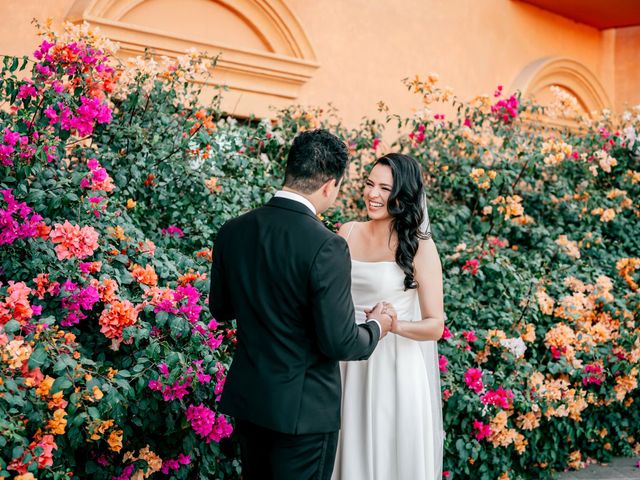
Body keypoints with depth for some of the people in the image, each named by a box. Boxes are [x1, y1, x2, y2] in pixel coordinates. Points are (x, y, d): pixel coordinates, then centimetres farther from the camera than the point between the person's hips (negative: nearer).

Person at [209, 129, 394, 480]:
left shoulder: (231, 231, -4)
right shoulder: (326, 247, -22)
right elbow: (338, 343, -19)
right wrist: (376, 327, 0)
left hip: (246, 398, 6)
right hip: (303, 407, -6)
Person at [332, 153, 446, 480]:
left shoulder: (419, 246, -10)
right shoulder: (348, 233, 2)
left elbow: (435, 326, -11)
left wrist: (392, 323, -29)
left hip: (397, 366, -4)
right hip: (350, 363, 4)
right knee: (353, 451, 14)